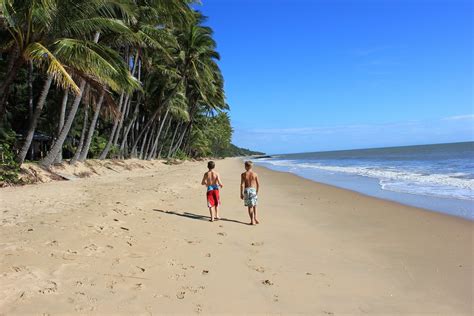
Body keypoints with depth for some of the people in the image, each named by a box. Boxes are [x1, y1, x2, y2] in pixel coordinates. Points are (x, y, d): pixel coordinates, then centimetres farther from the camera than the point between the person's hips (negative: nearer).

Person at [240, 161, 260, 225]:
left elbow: (242, 185, -9)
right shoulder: (255, 174, -1)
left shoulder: (243, 174, -6)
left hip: (247, 190, -1)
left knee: (250, 206, 7)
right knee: (254, 205, 18)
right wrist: (257, 192, 14)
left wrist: (241, 193, -2)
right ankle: (255, 218, 5)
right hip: (253, 190, 1)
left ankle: (252, 220, 5)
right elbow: (258, 184, 1)